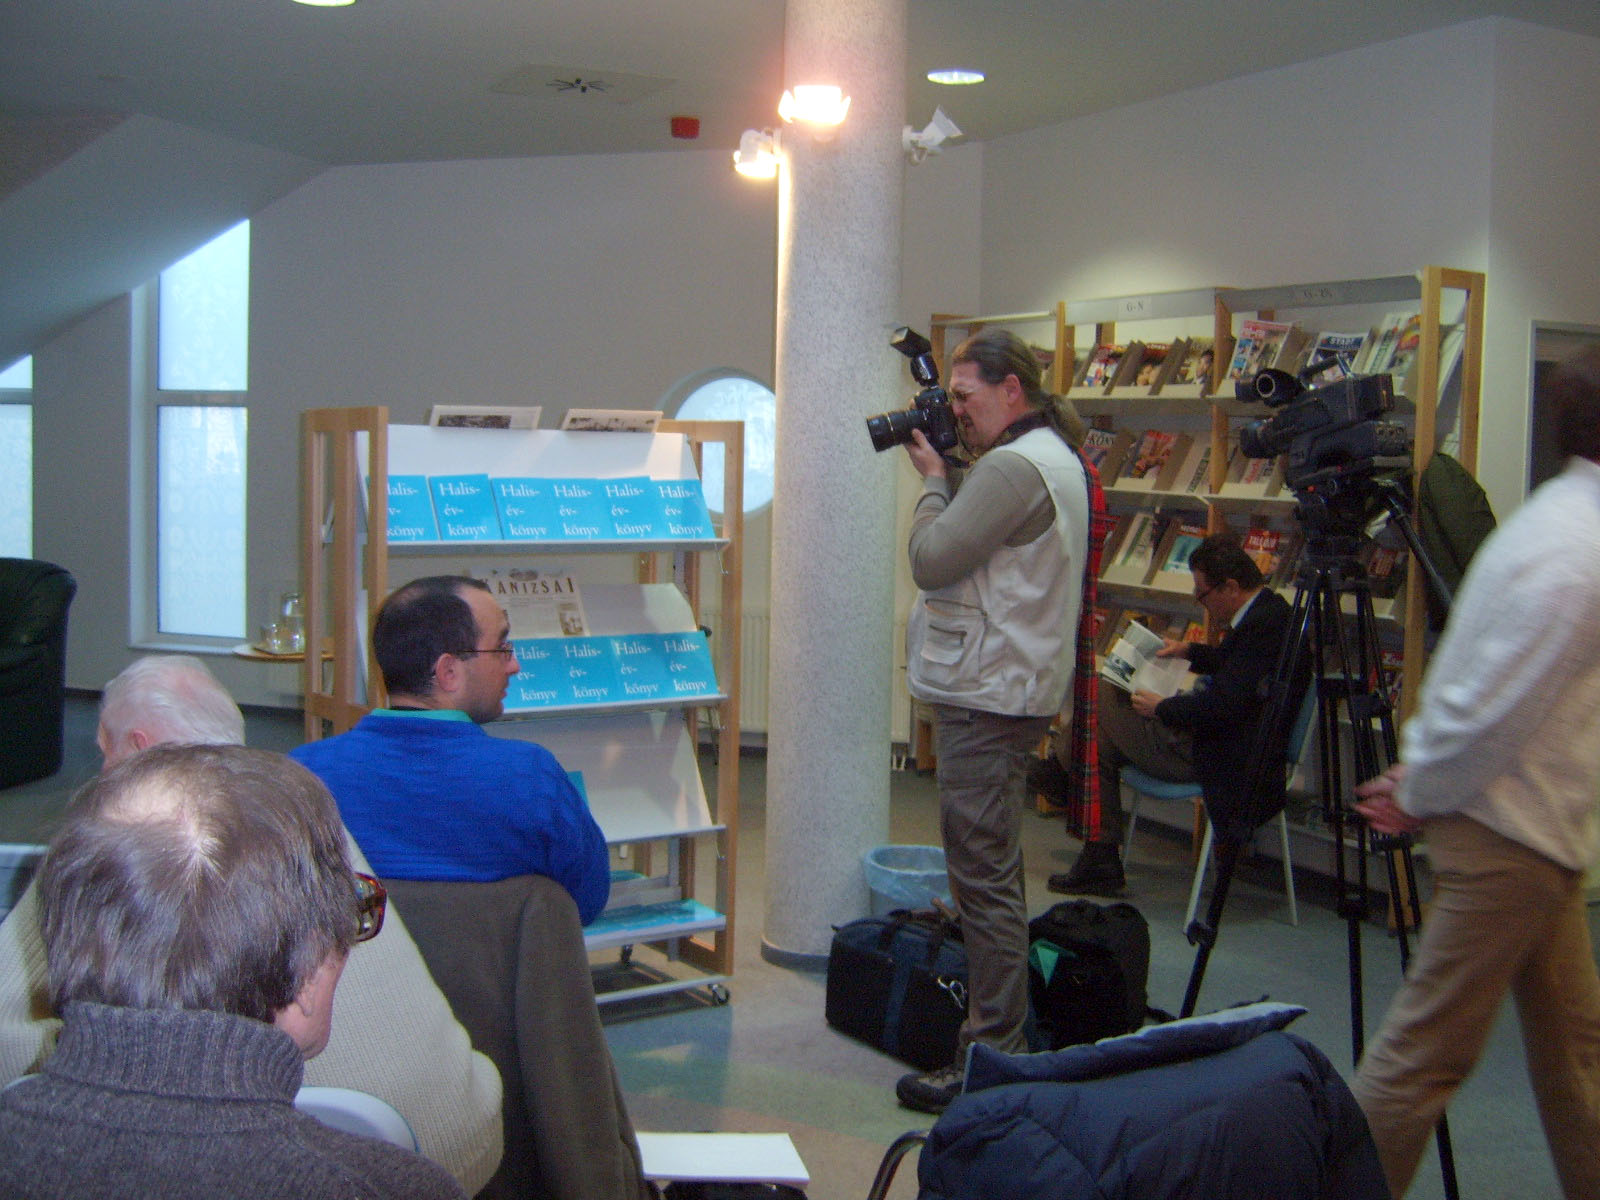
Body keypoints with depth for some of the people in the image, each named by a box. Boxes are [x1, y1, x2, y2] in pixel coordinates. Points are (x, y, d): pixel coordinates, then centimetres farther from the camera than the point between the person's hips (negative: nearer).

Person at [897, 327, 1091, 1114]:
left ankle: (991, 1059, -3)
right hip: (1009, 688, 11)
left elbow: (930, 559, -18)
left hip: (989, 699, -11)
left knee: (985, 878, -8)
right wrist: (946, 477, 8)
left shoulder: (1013, 467, -18)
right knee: (992, 873, 18)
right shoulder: (1055, 457, 17)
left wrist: (935, 479, -3)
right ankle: (999, 1029, 28)